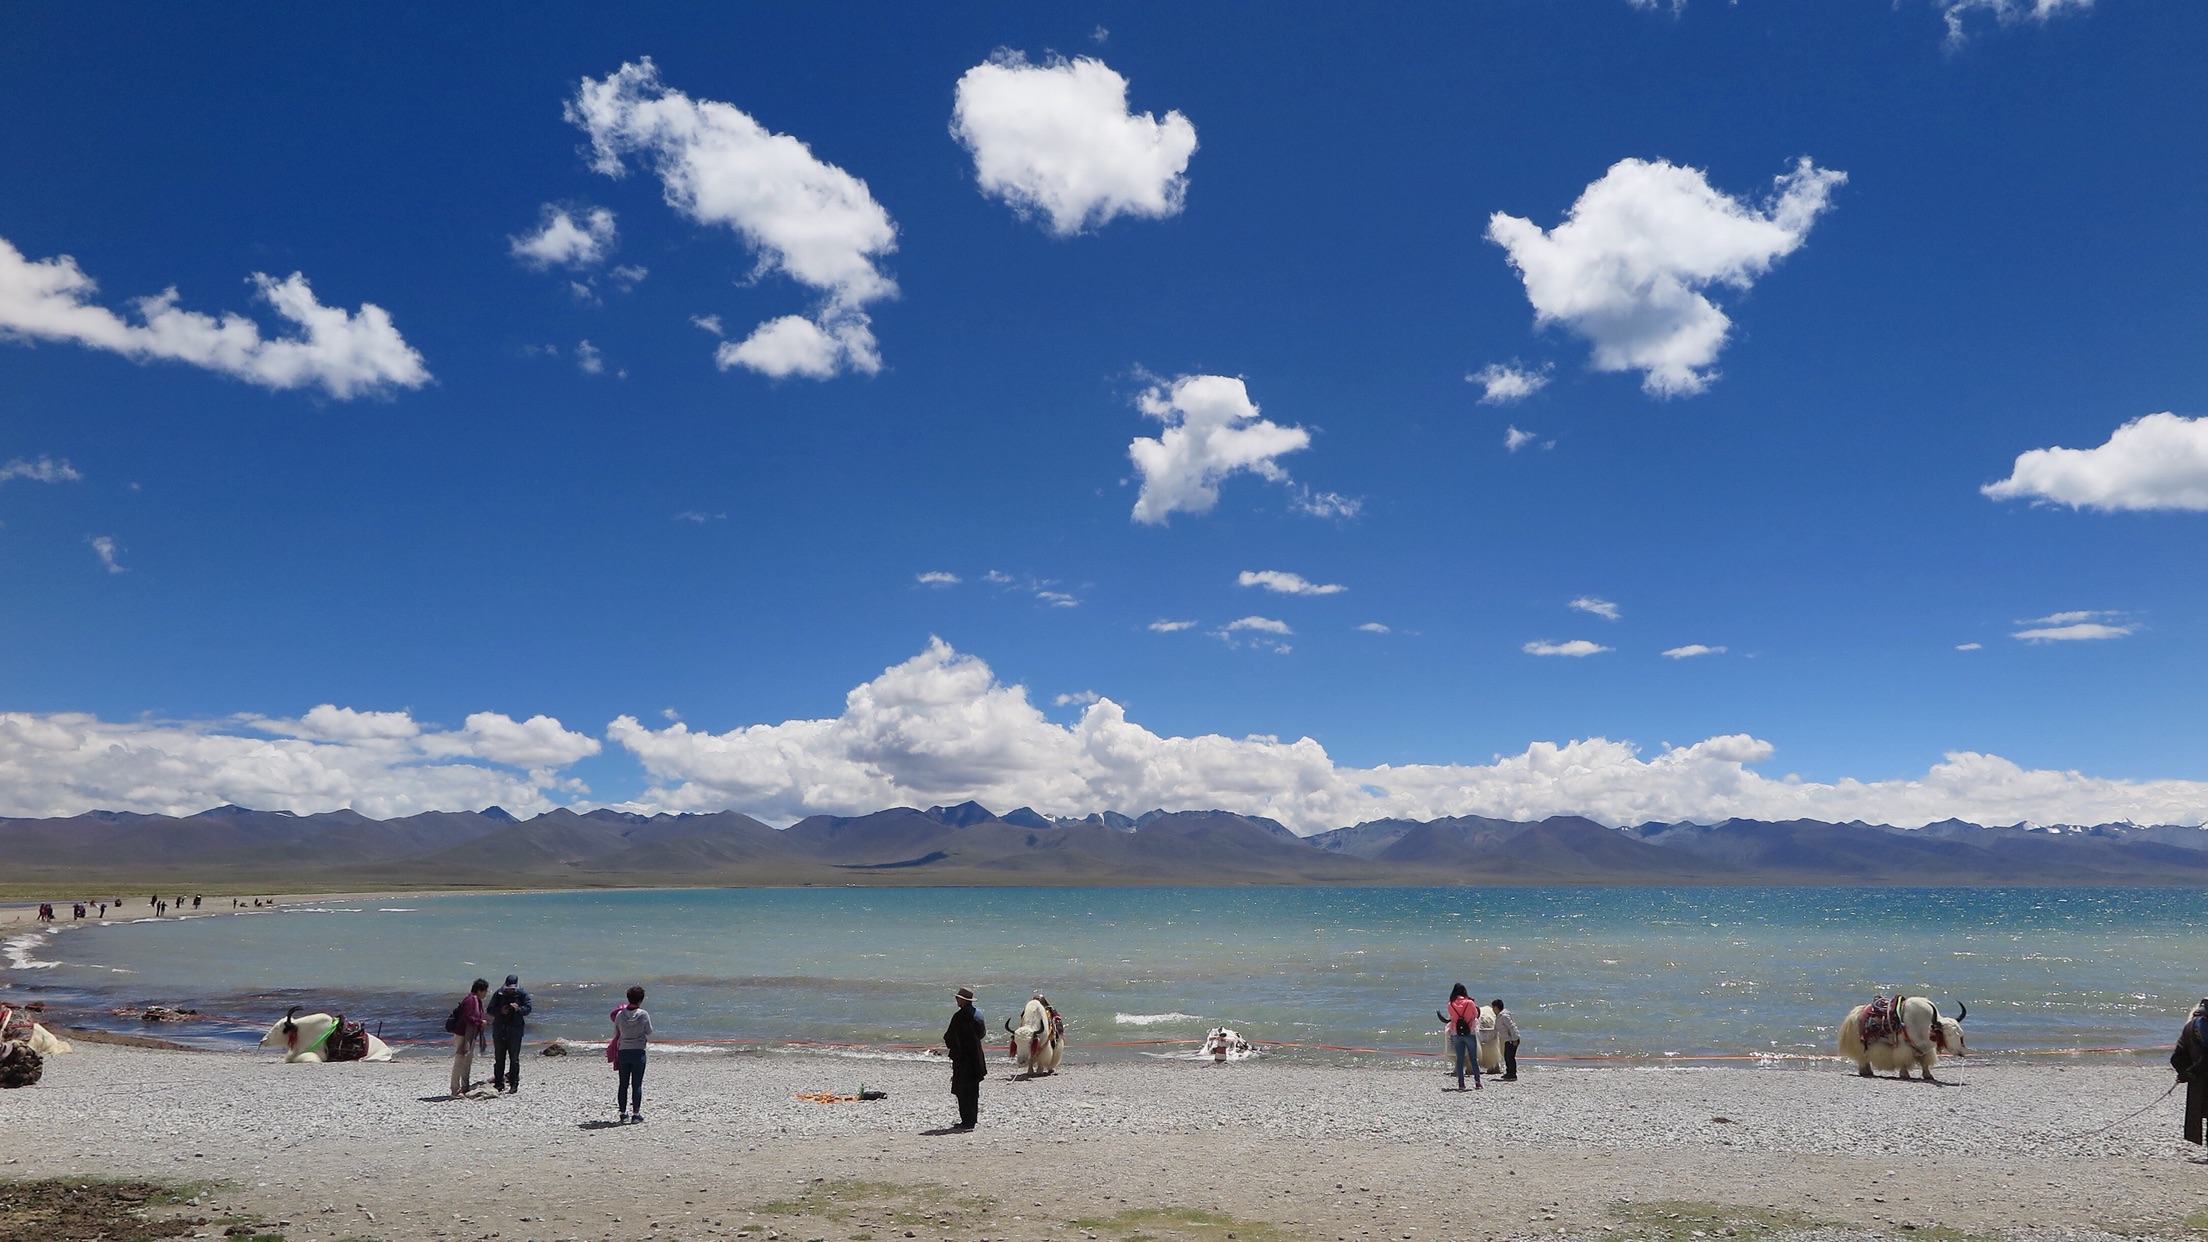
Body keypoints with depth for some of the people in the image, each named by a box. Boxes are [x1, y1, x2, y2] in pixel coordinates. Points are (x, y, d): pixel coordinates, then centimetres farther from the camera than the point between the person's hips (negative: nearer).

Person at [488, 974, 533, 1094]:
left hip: (515, 1031, -2)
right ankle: (499, 1083, 16)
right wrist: (500, 1011, -19)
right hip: (499, 1030, 2)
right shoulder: (498, 994, 3)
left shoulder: (522, 995, -1)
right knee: (499, 1058, 8)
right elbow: (490, 1009, 1)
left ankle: (514, 1084, 3)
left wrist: (518, 1008, -30)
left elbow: (528, 1008, -10)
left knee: (514, 1059, 0)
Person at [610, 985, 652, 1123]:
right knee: (637, 1085, 2)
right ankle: (636, 1114, 3)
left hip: (623, 1052, 3)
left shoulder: (620, 1014, 0)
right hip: (638, 1052, -3)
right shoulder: (643, 1015, -9)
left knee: (623, 1084, 10)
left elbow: (616, 1034, 9)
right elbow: (649, 1034, -1)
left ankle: (623, 1113, 13)